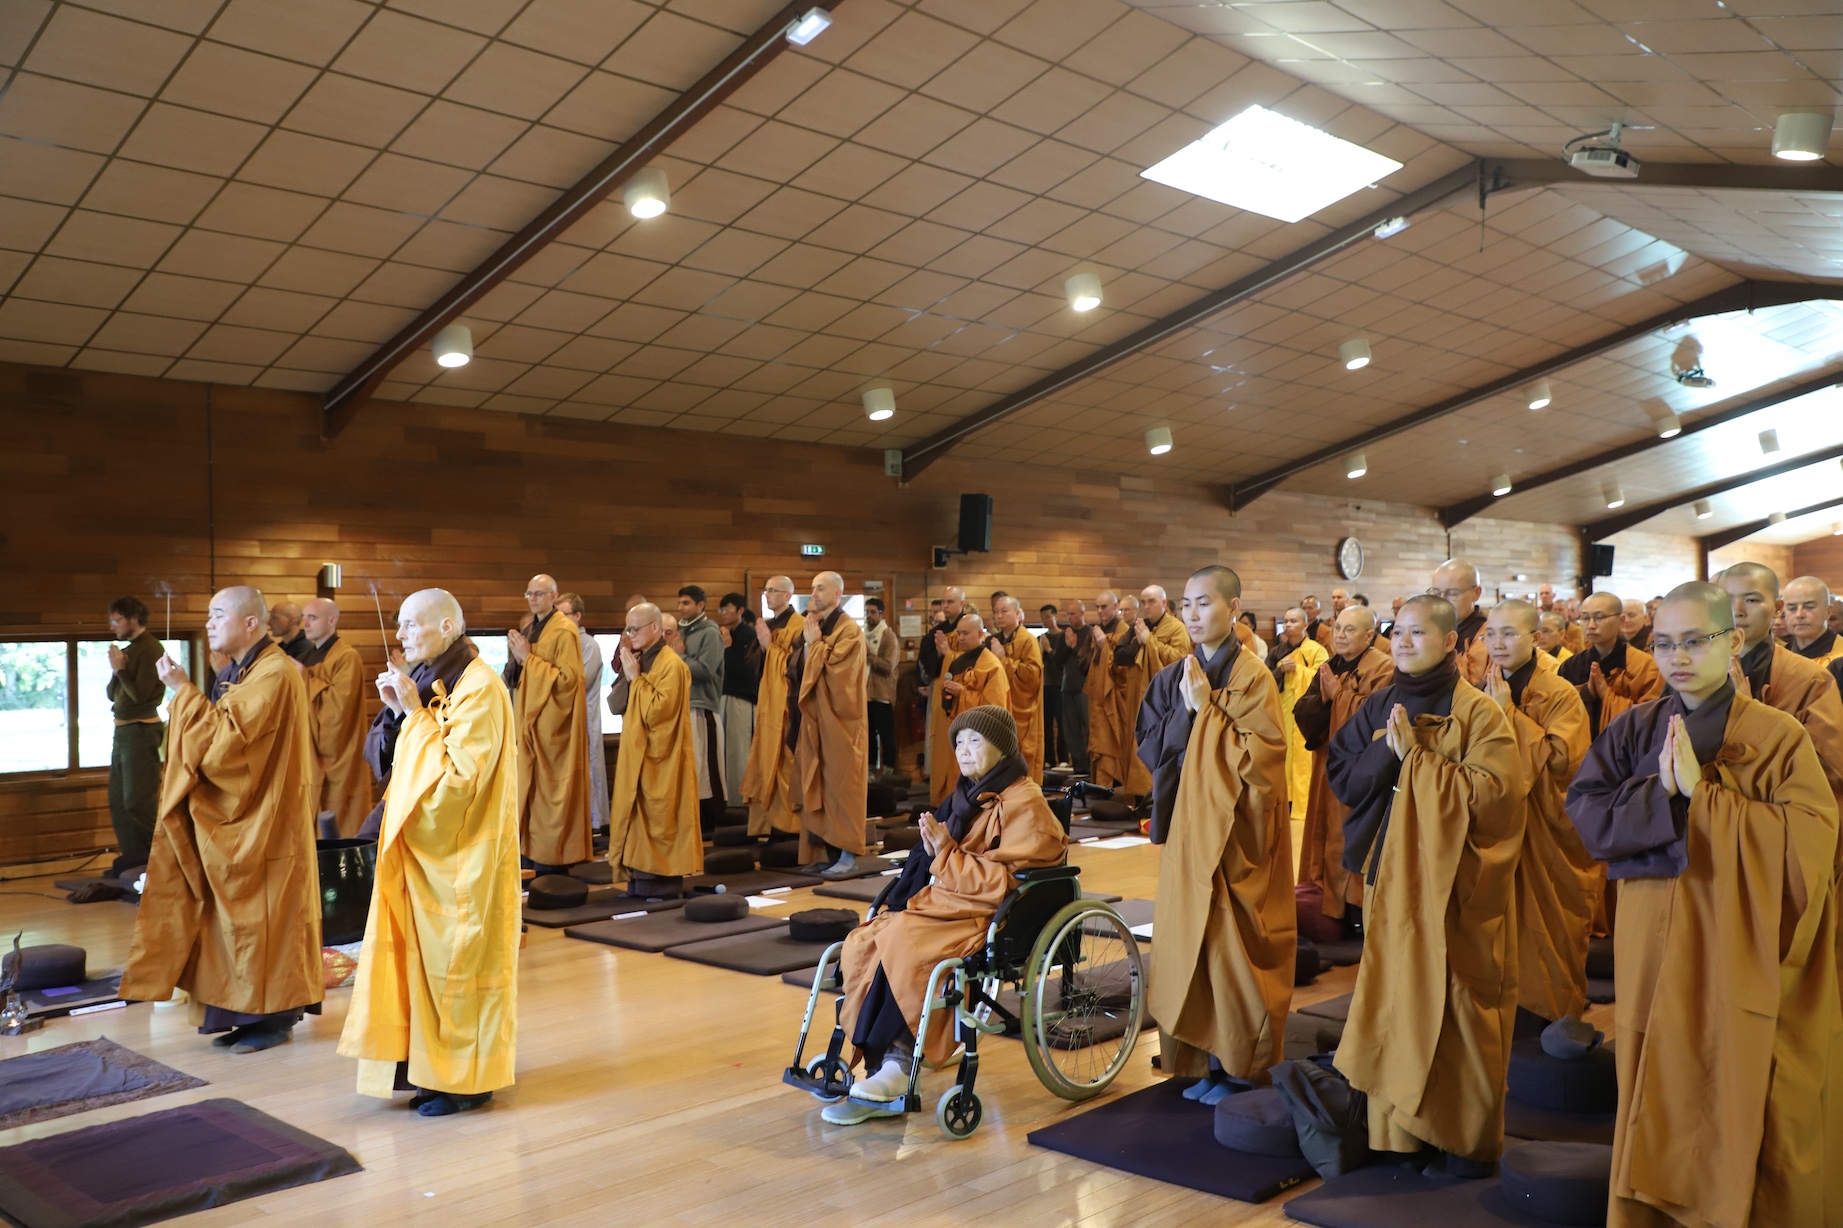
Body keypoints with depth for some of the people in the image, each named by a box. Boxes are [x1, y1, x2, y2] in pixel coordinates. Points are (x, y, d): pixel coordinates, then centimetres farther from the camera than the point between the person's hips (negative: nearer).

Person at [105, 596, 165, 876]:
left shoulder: (150, 649, -13)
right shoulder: (128, 650, 12)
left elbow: (142, 694, -18)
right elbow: (111, 694, 13)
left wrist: (120, 669, -14)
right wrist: (115, 671, -4)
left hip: (140, 731, -9)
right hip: (122, 731, 9)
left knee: (137, 800, -7)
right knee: (118, 799, 14)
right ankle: (133, 854, 22)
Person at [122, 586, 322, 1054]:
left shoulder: (274, 673, -18)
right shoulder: (236, 672, 13)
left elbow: (227, 737, -23)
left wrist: (184, 691, -18)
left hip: (261, 822, -9)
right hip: (231, 816, 10)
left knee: (260, 912, -3)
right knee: (239, 913, 12)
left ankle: (274, 1018, 7)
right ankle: (248, 1013, 19)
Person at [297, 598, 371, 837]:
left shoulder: (347, 657, -11)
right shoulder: (308, 656, 17)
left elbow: (340, 703, -23)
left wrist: (305, 676, -17)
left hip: (335, 759, -8)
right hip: (311, 758, 9)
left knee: (337, 834, -5)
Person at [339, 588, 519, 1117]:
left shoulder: (478, 688, -16)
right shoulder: (432, 683, 11)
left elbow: (458, 774, -23)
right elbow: (418, 767, 14)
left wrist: (415, 712, -20)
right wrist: (401, 713, 0)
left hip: (461, 855, -9)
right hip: (426, 846, 9)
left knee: (458, 958, 0)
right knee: (428, 956, 12)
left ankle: (468, 1079, 12)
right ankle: (438, 1068, 22)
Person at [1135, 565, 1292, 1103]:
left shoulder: (1253, 679, -8)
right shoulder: (1172, 679, 8)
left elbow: (1259, 757, -16)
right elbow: (1149, 749, 3)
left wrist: (1207, 707, -17)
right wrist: (1185, 709, -12)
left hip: (1236, 832, -5)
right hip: (1186, 829, 5)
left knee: (1235, 949, 1)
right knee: (1189, 942, 7)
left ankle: (1242, 1065, 16)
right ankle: (1203, 1059, 19)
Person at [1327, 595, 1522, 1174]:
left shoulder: (1477, 712, -6)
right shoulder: (1379, 707, 9)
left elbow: (1488, 790, -17)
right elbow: (1340, 776, 3)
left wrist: (1415, 751, -18)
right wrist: (1388, 751, -13)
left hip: (1454, 881, -4)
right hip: (1389, 876, 5)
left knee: (1456, 1005, 1)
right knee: (1395, 1000, 9)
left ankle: (1469, 1134, 15)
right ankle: (1399, 1127, 20)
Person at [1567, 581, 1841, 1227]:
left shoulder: (1779, 737, -5)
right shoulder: (1634, 728, 5)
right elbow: (1584, 810, -5)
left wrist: (1700, 792, -20)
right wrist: (1662, 792, -19)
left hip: (1740, 955, -3)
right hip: (1653, 951, 3)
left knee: (1737, 1100, 4)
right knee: (1658, 1100, 11)